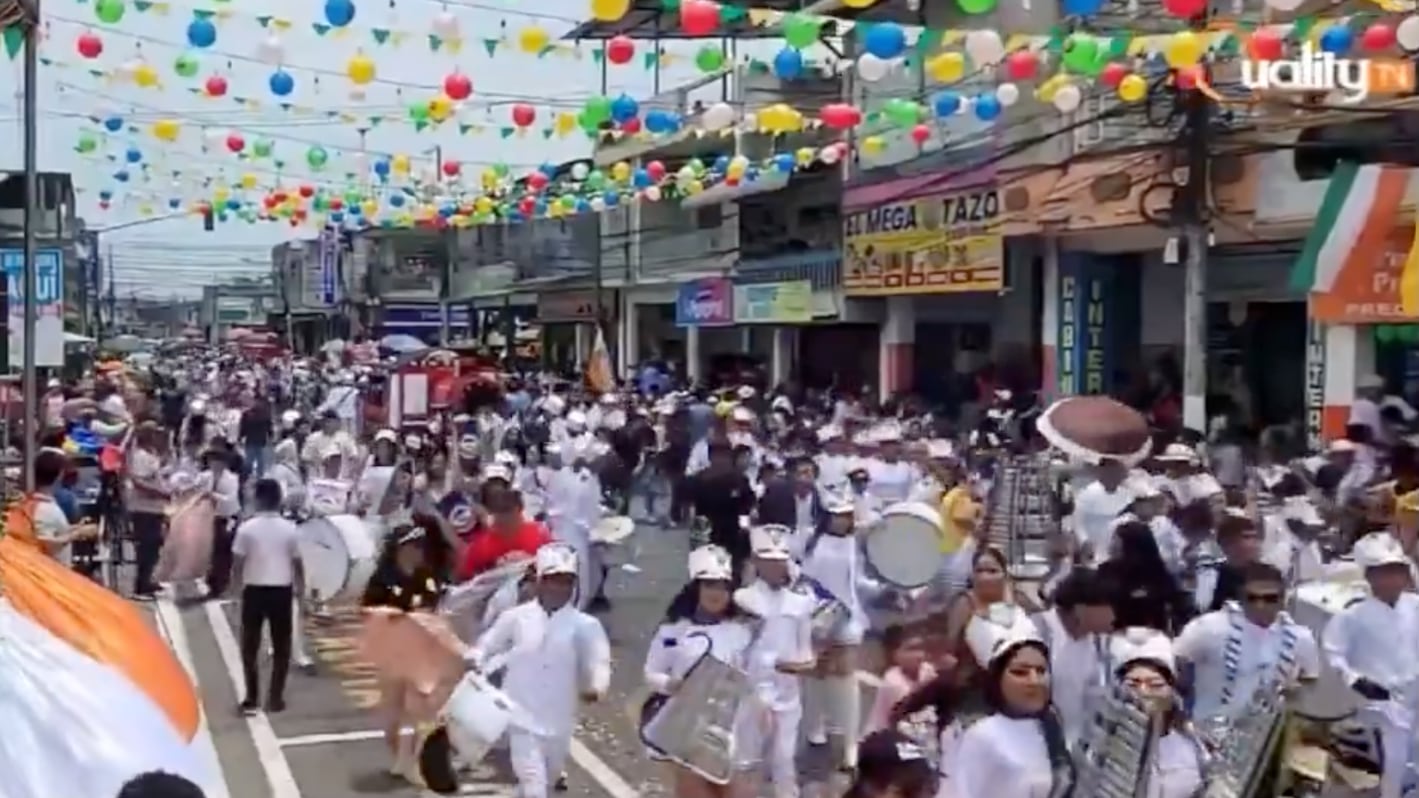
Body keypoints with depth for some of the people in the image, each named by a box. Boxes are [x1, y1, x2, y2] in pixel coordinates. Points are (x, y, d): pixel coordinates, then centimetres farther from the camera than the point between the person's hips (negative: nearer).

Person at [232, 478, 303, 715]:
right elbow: (297, 563, 3)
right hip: (282, 591, 1)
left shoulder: (247, 528, -7)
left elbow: (238, 563, -6)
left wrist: (239, 584, 11)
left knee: (250, 645, 11)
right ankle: (275, 697, 11)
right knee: (281, 646, 11)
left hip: (254, 590, -1)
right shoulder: (290, 529, -2)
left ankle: (251, 697, 11)